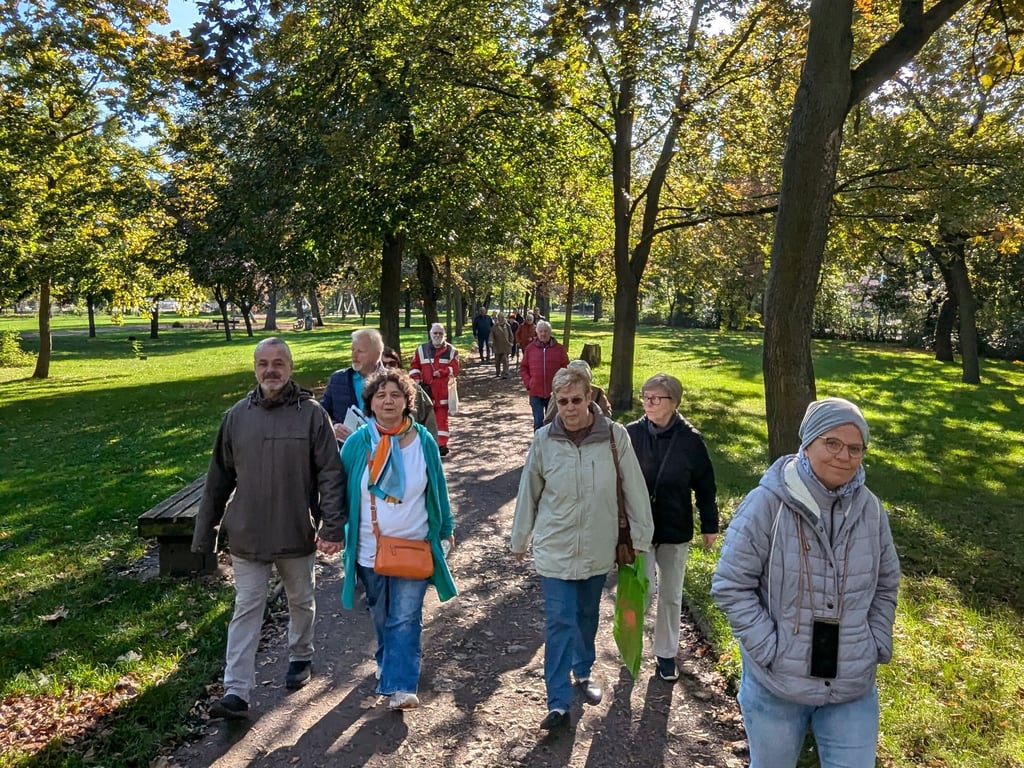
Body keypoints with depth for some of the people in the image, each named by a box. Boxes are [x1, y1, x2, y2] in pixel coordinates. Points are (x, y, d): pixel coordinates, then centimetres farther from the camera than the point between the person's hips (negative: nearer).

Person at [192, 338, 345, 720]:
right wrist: (205, 530, 9)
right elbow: (218, 479, 6)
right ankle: (236, 691, 10)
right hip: (247, 534, 1)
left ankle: (301, 657, 42)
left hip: (297, 533, -1)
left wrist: (332, 527, -16)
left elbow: (330, 474, -10)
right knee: (246, 609, 5)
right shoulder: (237, 415, -1)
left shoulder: (312, 414, -9)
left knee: (301, 601, 18)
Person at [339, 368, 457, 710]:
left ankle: (400, 686, 3)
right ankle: (387, 661, 44)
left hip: (413, 547, -1)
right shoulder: (357, 443, -8)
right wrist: (338, 531, 1)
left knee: (406, 618, -3)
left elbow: (437, 487, 4)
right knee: (380, 614, 19)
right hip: (370, 550, 2)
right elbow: (344, 490, 1)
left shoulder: (423, 441, -7)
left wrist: (446, 527, 11)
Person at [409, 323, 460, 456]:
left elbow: (454, 369, -5)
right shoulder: (421, 350, 6)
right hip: (426, 390, 1)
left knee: (442, 417, 2)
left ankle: (442, 444, 4)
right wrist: (416, 380, -9)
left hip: (443, 391, -1)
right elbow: (414, 367, 7)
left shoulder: (451, 351, 3)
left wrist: (441, 372, -18)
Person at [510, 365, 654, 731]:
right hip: (555, 549, -1)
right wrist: (519, 540, 8)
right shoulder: (544, 439, -11)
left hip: (598, 548, 1)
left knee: (587, 616, 20)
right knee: (559, 623, -1)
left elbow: (634, 489, -5)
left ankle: (583, 672, 43)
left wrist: (641, 537, 0)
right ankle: (558, 703, 9)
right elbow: (528, 493, 0)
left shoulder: (615, 436, -14)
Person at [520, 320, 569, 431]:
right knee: (538, 422, 2)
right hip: (536, 393, 0)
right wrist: (528, 383, -4)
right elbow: (523, 368, 7)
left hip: (554, 393, 0)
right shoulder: (530, 348, 2)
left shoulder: (559, 349, 0)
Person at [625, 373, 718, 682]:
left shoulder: (690, 440, -10)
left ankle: (666, 653, 31)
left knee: (671, 596, 12)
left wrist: (710, 526, 3)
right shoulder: (631, 434, -10)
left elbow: (705, 485, -1)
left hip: (675, 531, 1)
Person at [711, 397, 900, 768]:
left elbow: (886, 584, 11)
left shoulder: (870, 509, -2)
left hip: (854, 686, 3)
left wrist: (876, 646, 3)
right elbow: (730, 585, -14)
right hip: (776, 685, -2)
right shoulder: (767, 504, -17)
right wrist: (771, 650, -16)